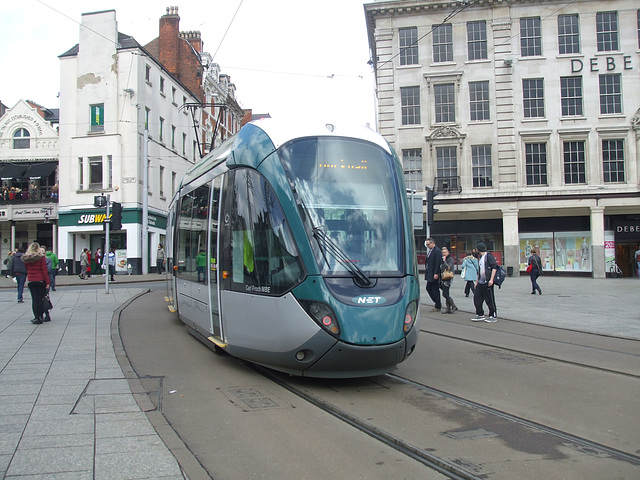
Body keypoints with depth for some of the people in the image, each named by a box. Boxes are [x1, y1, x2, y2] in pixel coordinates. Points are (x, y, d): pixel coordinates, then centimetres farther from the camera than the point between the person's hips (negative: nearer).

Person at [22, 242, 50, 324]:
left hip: (31, 281, 3)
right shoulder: (41, 257, -8)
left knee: (34, 299, 5)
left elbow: (27, 270, 9)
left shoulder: (26, 258, 3)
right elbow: (44, 271, -9)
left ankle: (36, 318, 3)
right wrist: (47, 282, -6)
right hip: (41, 281, -3)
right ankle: (41, 317, 5)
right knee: (41, 299, 4)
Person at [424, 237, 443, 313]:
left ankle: (438, 307, 8)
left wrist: (436, 274, -23)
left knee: (435, 290, -2)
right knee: (429, 288, 13)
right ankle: (437, 302, 25)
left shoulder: (437, 251, -15)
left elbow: (438, 263, -20)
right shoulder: (430, 251, 14)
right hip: (430, 275, 10)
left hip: (435, 275, -10)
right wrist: (427, 273, 14)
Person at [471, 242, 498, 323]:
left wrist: (491, 279, -22)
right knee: (477, 298, 7)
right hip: (481, 282, 9)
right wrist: (477, 281, 24)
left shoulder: (488, 256, -9)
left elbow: (494, 267, -15)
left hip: (487, 282, -9)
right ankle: (480, 315, 16)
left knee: (490, 299, -1)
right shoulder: (480, 258, 18)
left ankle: (493, 316, 9)